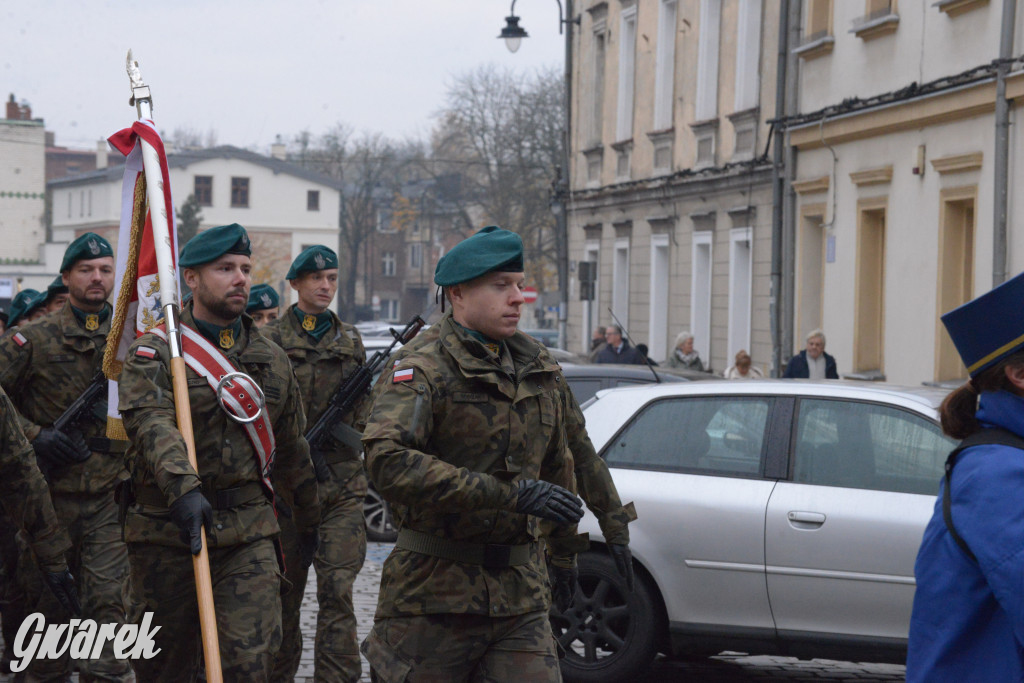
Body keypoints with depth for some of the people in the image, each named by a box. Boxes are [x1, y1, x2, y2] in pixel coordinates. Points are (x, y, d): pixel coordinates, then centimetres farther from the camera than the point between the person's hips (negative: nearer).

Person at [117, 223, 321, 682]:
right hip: (167, 530, -2)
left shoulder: (272, 359, 13)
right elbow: (151, 423, -23)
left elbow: (292, 447, 23)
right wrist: (183, 488, -40)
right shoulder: (155, 352, -4)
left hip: (248, 534, 3)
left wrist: (308, 521, 30)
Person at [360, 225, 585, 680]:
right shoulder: (422, 368, -12)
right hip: (435, 590, -5)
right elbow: (388, 461, -29)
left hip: (520, 594, 5)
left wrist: (564, 555, 33)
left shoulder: (539, 369, 12)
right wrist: (513, 494, -30)